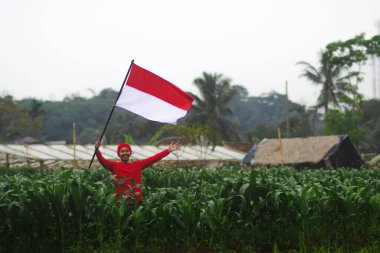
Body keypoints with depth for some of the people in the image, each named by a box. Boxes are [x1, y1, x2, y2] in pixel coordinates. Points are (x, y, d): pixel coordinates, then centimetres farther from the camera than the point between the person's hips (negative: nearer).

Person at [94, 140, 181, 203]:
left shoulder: (138, 165, 7)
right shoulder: (114, 166, 0)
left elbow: (153, 159, 4)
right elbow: (102, 160, -14)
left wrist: (168, 150, 0)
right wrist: (97, 150, -34)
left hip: (137, 202, 2)